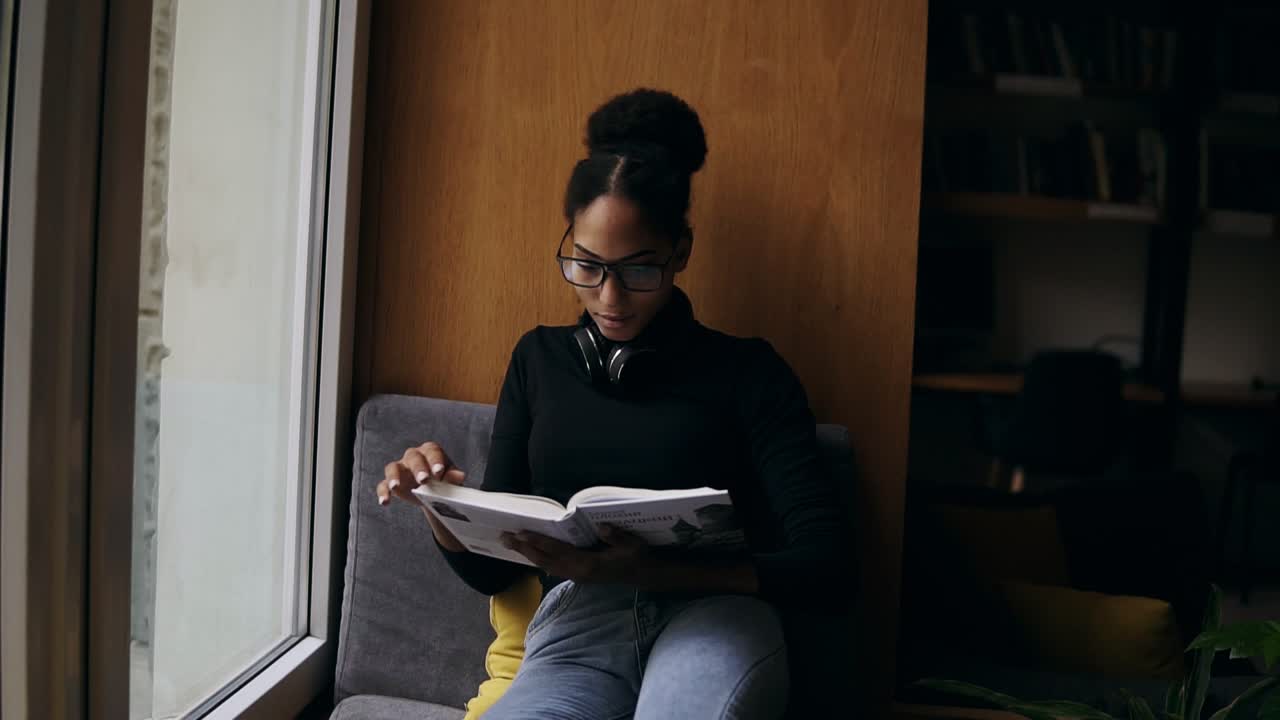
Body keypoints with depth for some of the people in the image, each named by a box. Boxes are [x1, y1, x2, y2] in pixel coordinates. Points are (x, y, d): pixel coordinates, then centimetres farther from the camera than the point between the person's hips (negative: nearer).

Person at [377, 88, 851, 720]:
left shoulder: (748, 371, 8)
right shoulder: (540, 358, 18)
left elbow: (820, 560, 1)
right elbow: (492, 570, 20)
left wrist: (649, 571, -14)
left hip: (712, 618, -2)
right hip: (576, 631, 2)